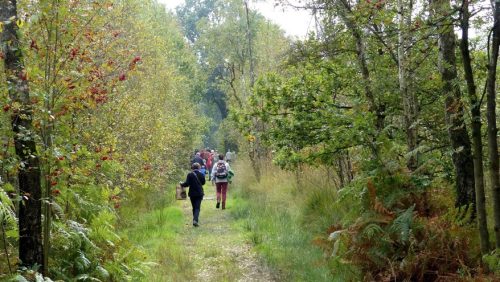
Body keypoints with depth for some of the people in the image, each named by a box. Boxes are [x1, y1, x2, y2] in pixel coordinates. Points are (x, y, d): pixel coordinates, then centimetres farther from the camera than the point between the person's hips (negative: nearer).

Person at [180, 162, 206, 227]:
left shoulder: (190, 175, -9)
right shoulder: (201, 175, -3)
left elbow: (187, 184, -13)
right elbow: (203, 183, 11)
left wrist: (181, 184, 6)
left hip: (192, 193, 0)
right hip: (199, 193, 0)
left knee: (194, 207, 15)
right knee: (197, 207, -2)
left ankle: (195, 220, 21)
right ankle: (195, 220, -20)